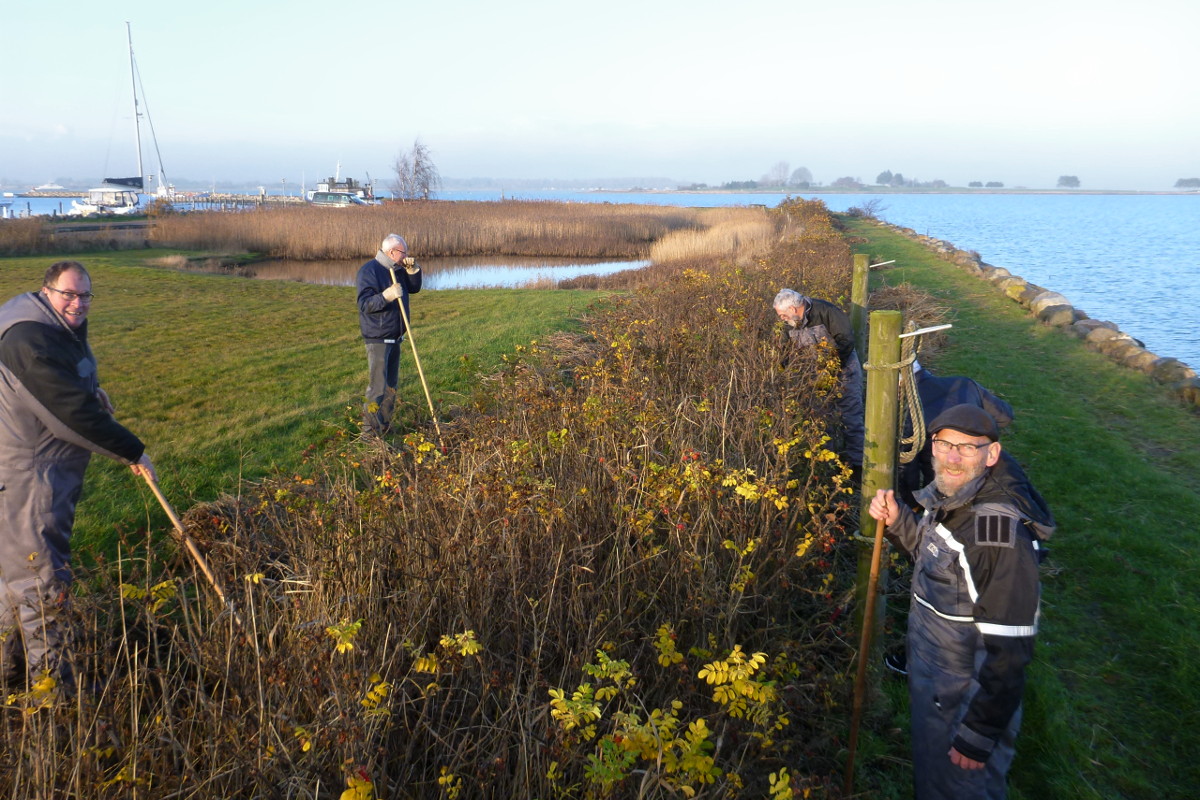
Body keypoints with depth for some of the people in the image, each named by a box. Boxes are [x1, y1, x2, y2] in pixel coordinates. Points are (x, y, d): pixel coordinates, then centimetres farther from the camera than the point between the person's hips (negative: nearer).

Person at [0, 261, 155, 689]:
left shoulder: (63, 329, 9)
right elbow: (73, 411, -26)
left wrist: (91, 390, 8)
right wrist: (132, 452, -19)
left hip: (55, 468, 11)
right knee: (42, 575, -4)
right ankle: (52, 681, 6)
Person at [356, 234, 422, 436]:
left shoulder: (396, 270, 11)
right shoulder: (369, 271, -15)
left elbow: (414, 288, 19)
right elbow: (364, 304, -20)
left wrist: (412, 269, 3)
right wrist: (387, 296, -34)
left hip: (395, 337, 9)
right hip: (377, 339, -9)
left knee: (391, 384, 15)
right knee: (377, 386, -7)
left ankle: (384, 425, 26)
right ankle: (370, 430, 1)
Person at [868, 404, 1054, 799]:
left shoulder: (1000, 532, -31)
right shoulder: (946, 499, -5)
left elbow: (1008, 649, -28)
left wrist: (980, 735, -22)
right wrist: (897, 520, -1)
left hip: (966, 700, -8)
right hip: (926, 678, 8)